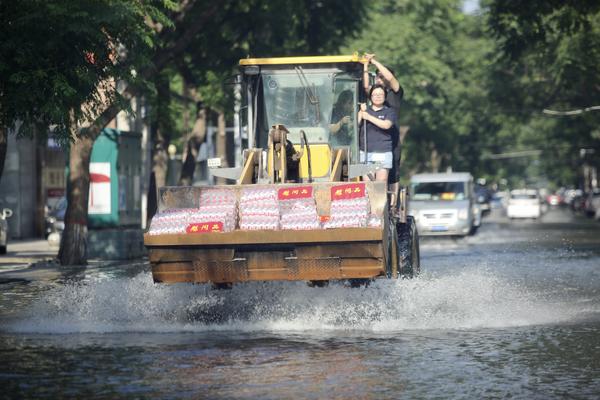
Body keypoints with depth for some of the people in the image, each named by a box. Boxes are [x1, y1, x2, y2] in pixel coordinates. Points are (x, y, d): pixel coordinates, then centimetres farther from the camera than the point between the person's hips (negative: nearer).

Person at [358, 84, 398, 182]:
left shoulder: (389, 111, 7)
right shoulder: (365, 110, 15)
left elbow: (386, 125, -12)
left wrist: (369, 117, -10)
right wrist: (361, 112, -9)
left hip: (383, 153, -2)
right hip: (365, 152, 2)